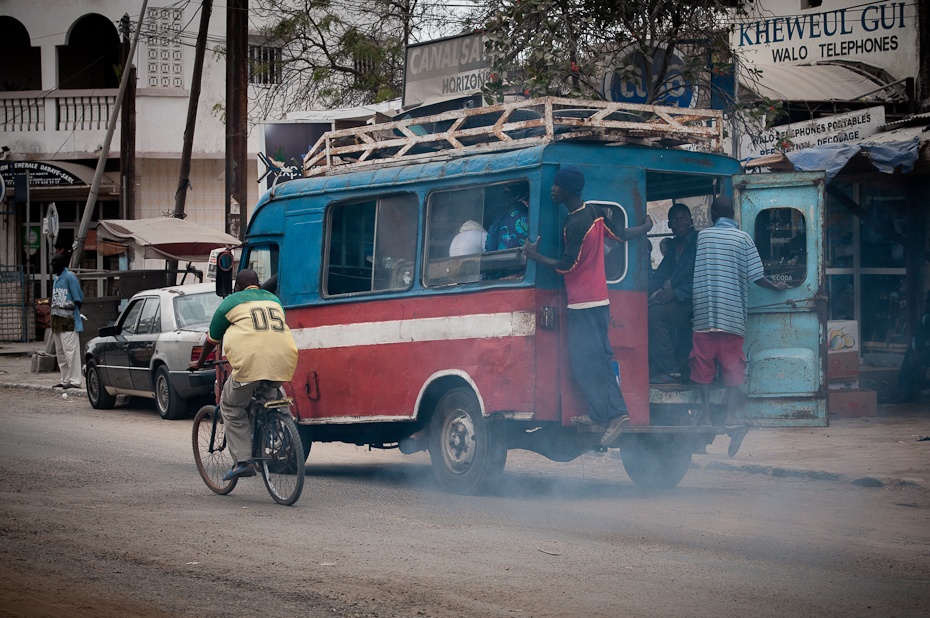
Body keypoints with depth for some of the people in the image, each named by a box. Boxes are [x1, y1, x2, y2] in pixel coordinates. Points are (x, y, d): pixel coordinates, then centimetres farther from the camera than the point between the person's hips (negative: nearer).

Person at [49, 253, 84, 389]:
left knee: (70, 350, -9)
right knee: (60, 352, 11)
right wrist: (54, 320, 17)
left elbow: (79, 299, -10)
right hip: (57, 320, 9)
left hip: (68, 320, -9)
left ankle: (74, 380, -9)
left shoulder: (70, 278, -10)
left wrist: (75, 316, -9)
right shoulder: (56, 278, 16)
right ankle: (65, 379, 18)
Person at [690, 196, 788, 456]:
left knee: (704, 365, 7)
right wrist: (777, 286, 17)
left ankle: (705, 413, 4)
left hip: (704, 312, 0)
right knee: (732, 367, 1)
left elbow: (692, 273, 10)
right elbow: (756, 276, 0)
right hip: (733, 314, 0)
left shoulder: (702, 236, 6)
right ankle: (731, 417, -11)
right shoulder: (743, 238, 2)